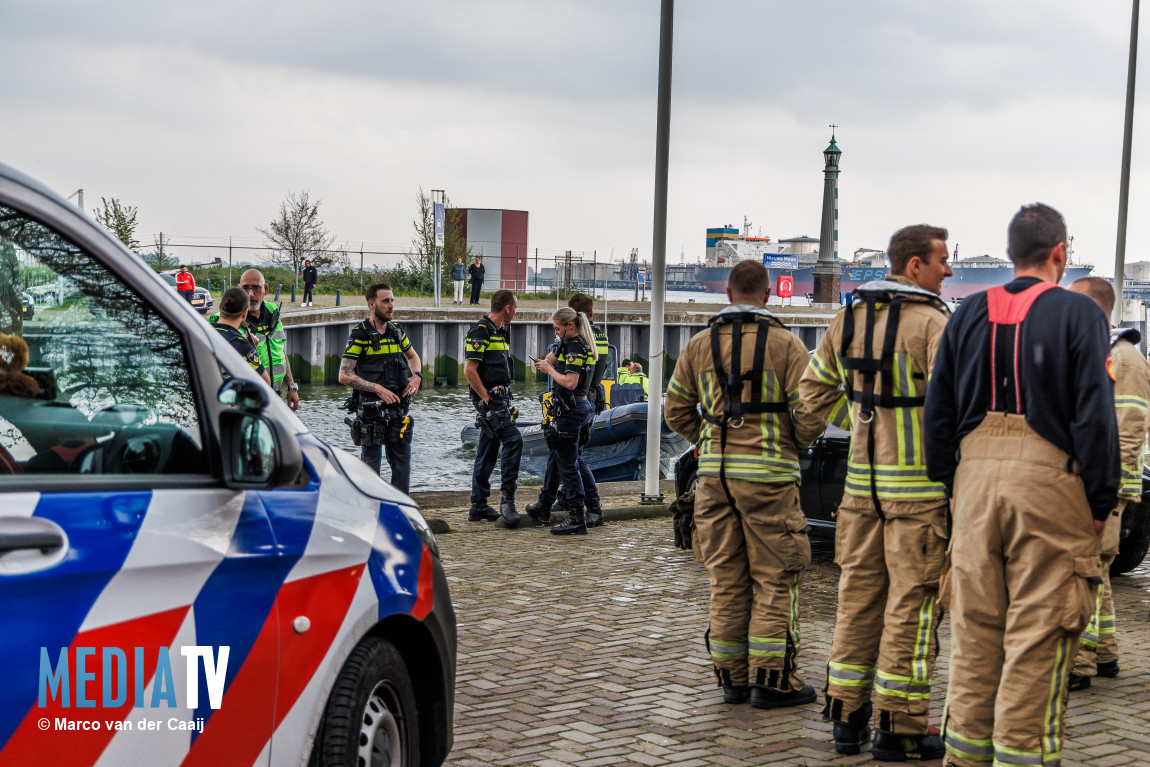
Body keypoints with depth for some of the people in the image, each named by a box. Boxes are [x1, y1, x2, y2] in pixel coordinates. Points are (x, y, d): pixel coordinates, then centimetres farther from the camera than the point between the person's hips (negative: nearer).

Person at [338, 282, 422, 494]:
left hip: (398, 409, 5)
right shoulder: (359, 335, -8)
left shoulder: (397, 331, 9)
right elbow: (345, 375, -12)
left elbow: (413, 357, 27)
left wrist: (416, 376, 6)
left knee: (402, 462, 8)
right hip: (370, 410, -5)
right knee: (371, 465, 2)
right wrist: (377, 388, -19)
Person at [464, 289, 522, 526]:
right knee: (513, 438, -18)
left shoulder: (501, 332, 18)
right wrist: (486, 398, -17)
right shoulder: (480, 331, -13)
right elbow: (469, 370, -18)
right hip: (488, 398, -10)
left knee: (488, 450, 10)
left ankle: (479, 506, 14)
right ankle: (506, 497, -16)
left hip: (501, 398, 10)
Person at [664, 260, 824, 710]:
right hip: (768, 473, -4)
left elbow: (676, 411, 11)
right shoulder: (785, 345, -4)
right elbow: (809, 414, -8)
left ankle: (732, 677, 14)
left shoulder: (699, 346, 7)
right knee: (775, 578, 2)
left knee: (726, 579, 10)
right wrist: (796, 444, 11)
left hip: (714, 471, 4)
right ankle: (771, 679, 2)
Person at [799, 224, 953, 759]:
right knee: (910, 605, 0)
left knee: (859, 597, 12)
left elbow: (814, 388, 18)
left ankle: (847, 716, 18)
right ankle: (900, 726, 5)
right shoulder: (930, 323, -15)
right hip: (919, 488, -7)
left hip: (862, 481, 7)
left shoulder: (849, 319, 9)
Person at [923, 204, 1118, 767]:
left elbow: (938, 408, 13)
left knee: (974, 626, 11)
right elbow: (1094, 413, -8)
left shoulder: (969, 314, 11)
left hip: (977, 476, 5)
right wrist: (1101, 500, -4)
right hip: (1049, 480, -5)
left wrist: (946, 478, 19)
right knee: (1037, 635, 0)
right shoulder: (1078, 313, -3)